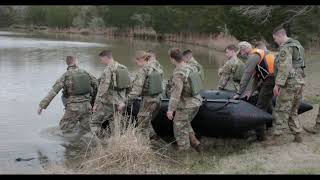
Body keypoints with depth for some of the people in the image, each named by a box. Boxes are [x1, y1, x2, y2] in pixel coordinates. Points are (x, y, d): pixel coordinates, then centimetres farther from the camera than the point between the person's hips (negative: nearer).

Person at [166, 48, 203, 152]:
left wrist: (170, 109, -22)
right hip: (196, 102, 8)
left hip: (185, 106, -8)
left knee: (180, 128, 6)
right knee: (185, 123, 27)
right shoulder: (190, 68, 4)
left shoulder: (178, 74, -22)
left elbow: (176, 93, -25)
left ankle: (184, 151, 13)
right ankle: (194, 142, 21)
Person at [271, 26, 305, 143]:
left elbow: (284, 68, -22)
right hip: (300, 81, 9)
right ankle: (298, 135, 17)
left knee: (281, 111, -6)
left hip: (290, 83, -9)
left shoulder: (286, 48, -12)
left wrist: (278, 84, -24)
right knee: (293, 112, 16)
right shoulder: (297, 45, 19)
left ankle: (275, 137, -4)